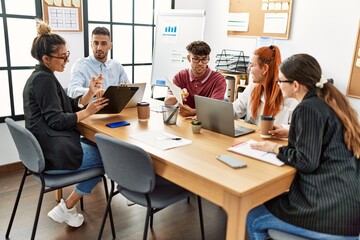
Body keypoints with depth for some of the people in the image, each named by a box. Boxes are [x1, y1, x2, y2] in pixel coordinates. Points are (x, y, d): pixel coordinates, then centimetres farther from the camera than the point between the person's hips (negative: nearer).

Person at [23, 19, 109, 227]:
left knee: (99, 148, 21)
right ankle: (66, 208, 7)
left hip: (48, 148, 10)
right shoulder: (44, 79, -17)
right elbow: (56, 120, -22)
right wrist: (87, 112, -16)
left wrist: (90, 93, -2)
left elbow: (70, 105, 13)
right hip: (54, 154, -10)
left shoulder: (41, 77, 15)